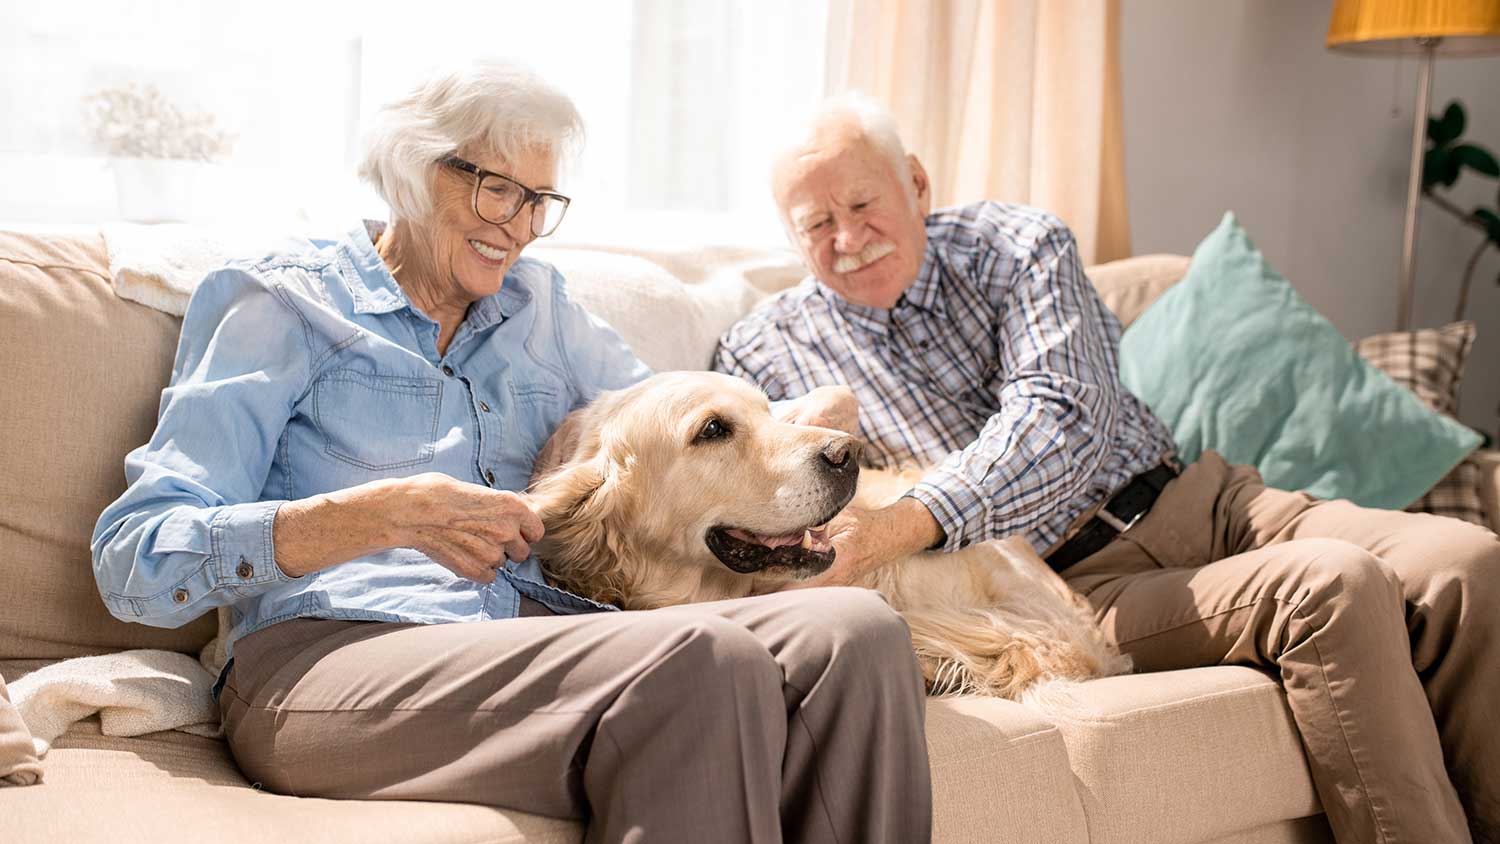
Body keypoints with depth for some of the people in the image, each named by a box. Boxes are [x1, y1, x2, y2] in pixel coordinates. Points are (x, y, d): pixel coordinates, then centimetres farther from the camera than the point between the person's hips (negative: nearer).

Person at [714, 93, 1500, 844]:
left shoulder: (1016, 244, 4)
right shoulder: (763, 356, 5)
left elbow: (1061, 420, -12)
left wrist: (900, 526, -28)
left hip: (1198, 498, 4)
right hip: (1078, 581, -3)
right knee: (1335, 589, -28)